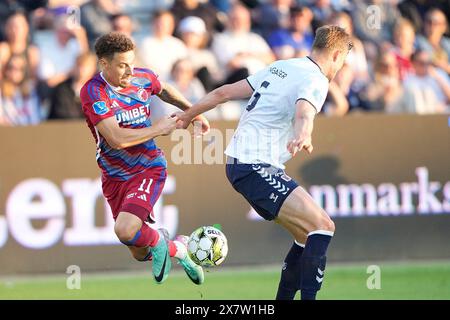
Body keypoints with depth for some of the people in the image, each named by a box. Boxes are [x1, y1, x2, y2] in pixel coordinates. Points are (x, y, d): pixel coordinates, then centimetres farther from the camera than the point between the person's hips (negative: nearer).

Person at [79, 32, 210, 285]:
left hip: (148, 167, 0)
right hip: (114, 176, 0)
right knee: (140, 254, 8)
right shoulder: (93, 92, -20)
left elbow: (164, 90, 21)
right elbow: (117, 139, -27)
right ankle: (176, 248, 40)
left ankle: (158, 242, 6)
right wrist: (159, 129, -17)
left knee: (125, 230, -27)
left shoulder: (143, 78, -6)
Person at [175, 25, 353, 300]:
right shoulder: (315, 81, -10)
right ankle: (308, 296, -26)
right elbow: (304, 113, -35)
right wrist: (304, 136, -56)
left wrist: (188, 115, 32)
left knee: (309, 235, 12)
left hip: (240, 162, 10)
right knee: (322, 226, -19)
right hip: (256, 167, -10)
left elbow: (225, 92, 20)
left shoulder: (281, 68, 17)